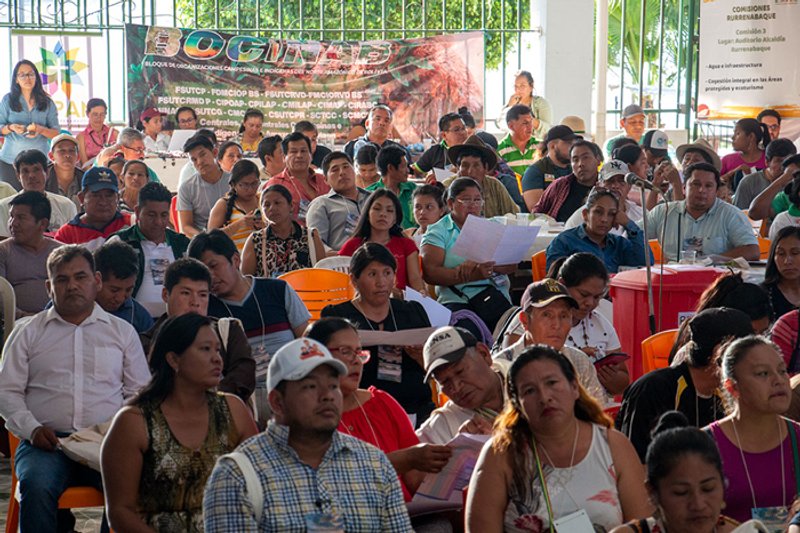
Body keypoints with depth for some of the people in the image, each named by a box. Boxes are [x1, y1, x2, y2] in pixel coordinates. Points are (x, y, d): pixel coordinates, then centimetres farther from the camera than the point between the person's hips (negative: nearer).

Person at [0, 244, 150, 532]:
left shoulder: (122, 331, 20)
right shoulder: (28, 332, 17)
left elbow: (140, 390, 17)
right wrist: (32, 429, -6)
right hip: (47, 442, 0)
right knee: (37, 486, -35)